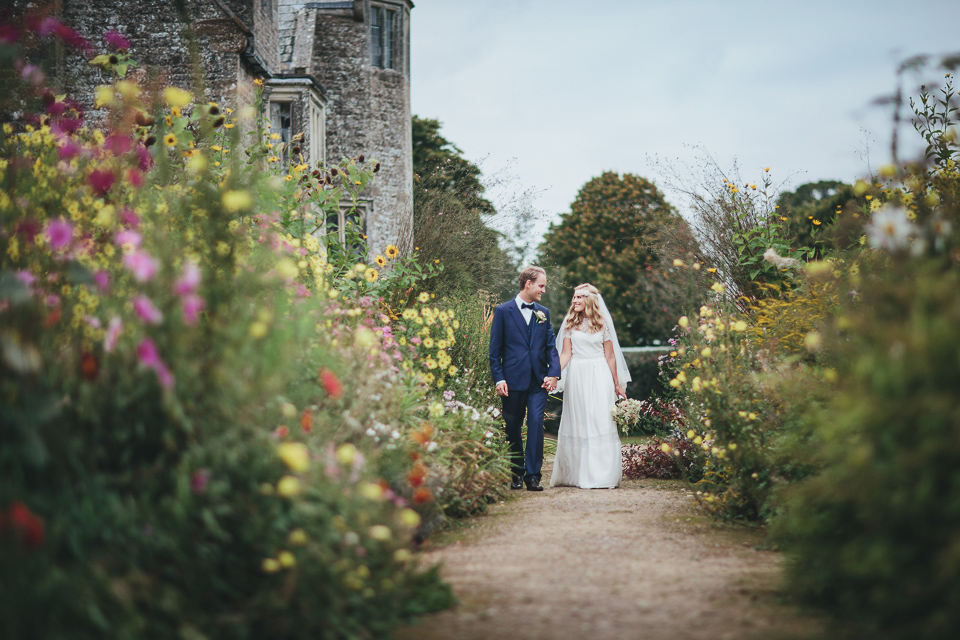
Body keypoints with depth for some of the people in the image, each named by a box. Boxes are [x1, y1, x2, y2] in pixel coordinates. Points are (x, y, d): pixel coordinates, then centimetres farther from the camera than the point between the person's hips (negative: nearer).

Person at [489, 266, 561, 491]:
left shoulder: (543, 313, 12)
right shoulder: (503, 311, 2)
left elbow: (551, 346, 12)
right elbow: (495, 349, 1)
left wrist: (553, 373, -3)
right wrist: (498, 379, -7)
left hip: (538, 380, 2)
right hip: (513, 380, -2)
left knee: (536, 424, -10)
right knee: (513, 428, 7)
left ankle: (532, 475, -8)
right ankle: (517, 473, 22)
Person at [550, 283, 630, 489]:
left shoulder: (602, 323, 5)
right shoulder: (570, 323, 7)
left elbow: (610, 356, 7)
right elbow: (566, 353, 3)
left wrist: (617, 385, 8)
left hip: (599, 377, -1)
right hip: (576, 376, 1)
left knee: (601, 423, -5)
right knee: (577, 424, 3)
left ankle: (602, 475, -1)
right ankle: (576, 474, 9)